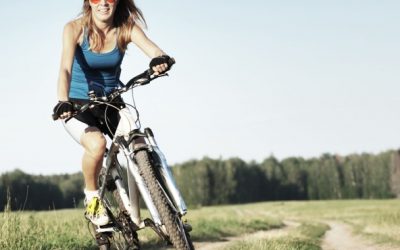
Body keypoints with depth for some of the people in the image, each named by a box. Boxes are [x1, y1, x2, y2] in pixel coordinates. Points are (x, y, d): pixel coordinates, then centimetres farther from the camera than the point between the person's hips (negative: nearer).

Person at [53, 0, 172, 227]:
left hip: (112, 103, 3)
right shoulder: (75, 29, -16)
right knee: (97, 144, -32)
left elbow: (151, 48, -29)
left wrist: (161, 59, -54)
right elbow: (65, 67, -31)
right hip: (78, 105, -3)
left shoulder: (127, 28, -10)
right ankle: (92, 196, -4)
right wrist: (63, 102, -49)